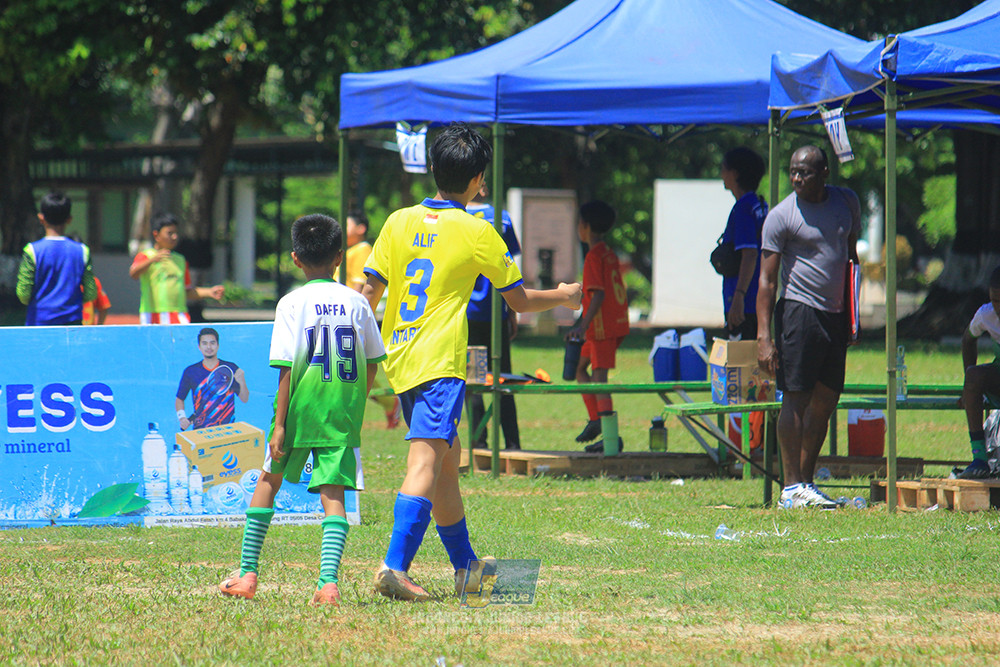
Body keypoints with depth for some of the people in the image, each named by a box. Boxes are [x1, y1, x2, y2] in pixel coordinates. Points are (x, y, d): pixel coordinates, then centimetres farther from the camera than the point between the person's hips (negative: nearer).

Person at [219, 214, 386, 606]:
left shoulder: (293, 304, -7)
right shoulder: (356, 303, 4)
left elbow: (287, 368, -11)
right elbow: (371, 366, 9)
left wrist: (280, 424, -9)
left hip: (301, 410, -2)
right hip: (343, 412, 2)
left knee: (268, 481, 16)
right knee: (333, 494, 0)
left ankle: (247, 574, 19)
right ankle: (329, 580, -16)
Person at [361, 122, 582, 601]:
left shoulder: (399, 222, 7)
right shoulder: (477, 233, -4)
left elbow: (369, 292, 5)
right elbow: (519, 300, 6)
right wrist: (564, 296, 24)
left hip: (399, 360, 6)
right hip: (439, 362, -6)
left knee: (446, 462, 18)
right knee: (425, 464, -14)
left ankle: (466, 568, 28)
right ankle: (395, 566, -30)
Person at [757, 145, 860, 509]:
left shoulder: (847, 202, 10)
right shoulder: (781, 216, -7)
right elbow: (767, 279, -9)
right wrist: (763, 335, -17)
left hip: (835, 315, 6)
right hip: (798, 311, -6)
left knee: (825, 402, 8)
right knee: (796, 398, -9)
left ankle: (806, 480, 16)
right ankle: (792, 487, -10)